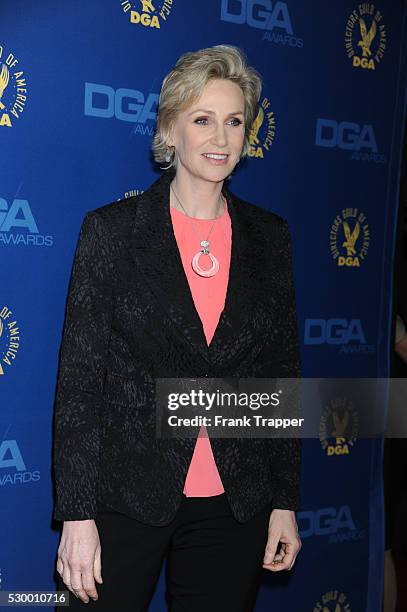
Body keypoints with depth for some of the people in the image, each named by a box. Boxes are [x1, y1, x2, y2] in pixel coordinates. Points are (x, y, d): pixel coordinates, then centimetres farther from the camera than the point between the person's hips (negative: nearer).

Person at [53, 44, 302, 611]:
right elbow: (79, 379, -7)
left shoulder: (270, 236, 4)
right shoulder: (111, 229, -5)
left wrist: (286, 501, 4)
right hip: (125, 499, -2)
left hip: (237, 507, 3)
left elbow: (285, 372, 6)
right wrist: (77, 515, -10)